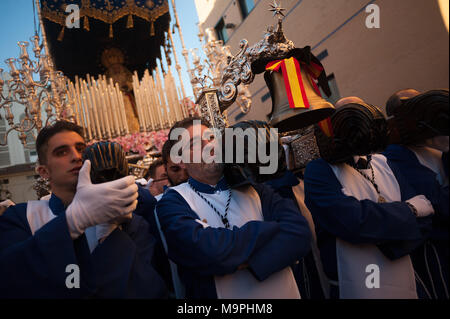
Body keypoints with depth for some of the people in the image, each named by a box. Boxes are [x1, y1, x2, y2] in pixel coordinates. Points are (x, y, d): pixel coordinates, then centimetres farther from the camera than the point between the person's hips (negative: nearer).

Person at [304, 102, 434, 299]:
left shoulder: (382, 163, 3)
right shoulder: (318, 172, -14)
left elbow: (422, 220, -3)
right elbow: (352, 222, -27)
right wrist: (407, 210, -12)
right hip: (354, 288, -5)